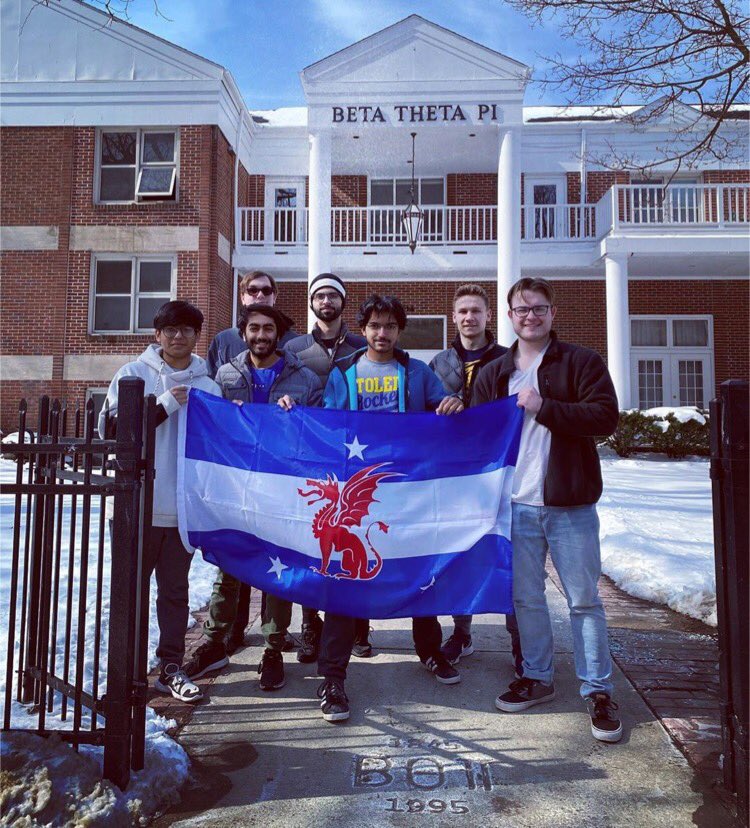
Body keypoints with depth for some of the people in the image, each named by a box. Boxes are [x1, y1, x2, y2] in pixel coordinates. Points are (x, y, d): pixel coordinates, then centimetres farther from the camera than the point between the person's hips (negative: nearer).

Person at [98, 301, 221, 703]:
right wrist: (164, 407, -13)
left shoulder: (207, 386, 9)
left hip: (185, 505, 2)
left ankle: (171, 666, 21)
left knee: (175, 589, 10)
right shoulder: (134, 374, 1)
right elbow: (111, 427, -8)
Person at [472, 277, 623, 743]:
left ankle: (599, 691, 18)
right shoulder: (493, 375, 11)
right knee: (526, 597, 13)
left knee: (584, 599, 4)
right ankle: (537, 678, 30)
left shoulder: (582, 362, 0)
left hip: (570, 504, -3)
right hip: (516, 505, 4)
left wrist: (543, 407, -18)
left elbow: (606, 417, -12)